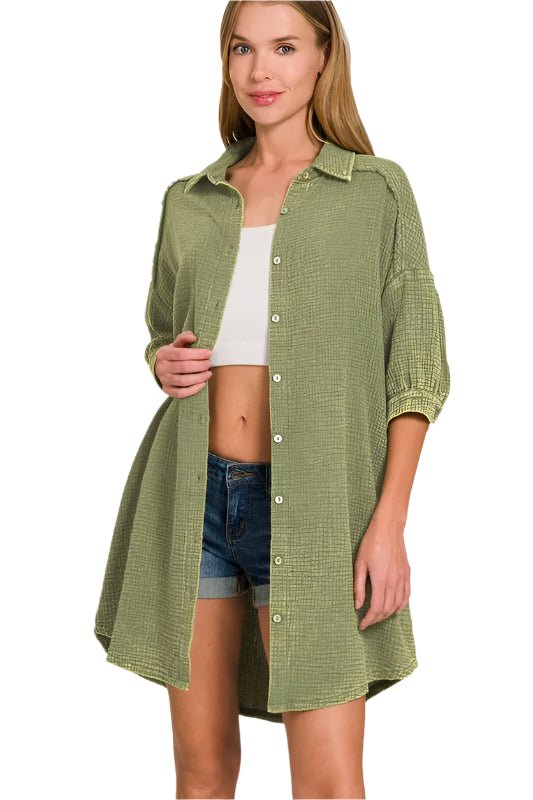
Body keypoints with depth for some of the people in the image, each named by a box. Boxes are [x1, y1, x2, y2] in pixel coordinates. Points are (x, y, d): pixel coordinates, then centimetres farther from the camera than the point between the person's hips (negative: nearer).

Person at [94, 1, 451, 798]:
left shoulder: (375, 190, 2)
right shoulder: (188, 201, 12)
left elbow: (415, 368, -2)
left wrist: (390, 520, -11)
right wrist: (165, 364, 0)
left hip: (309, 502, -3)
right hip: (189, 494, 4)